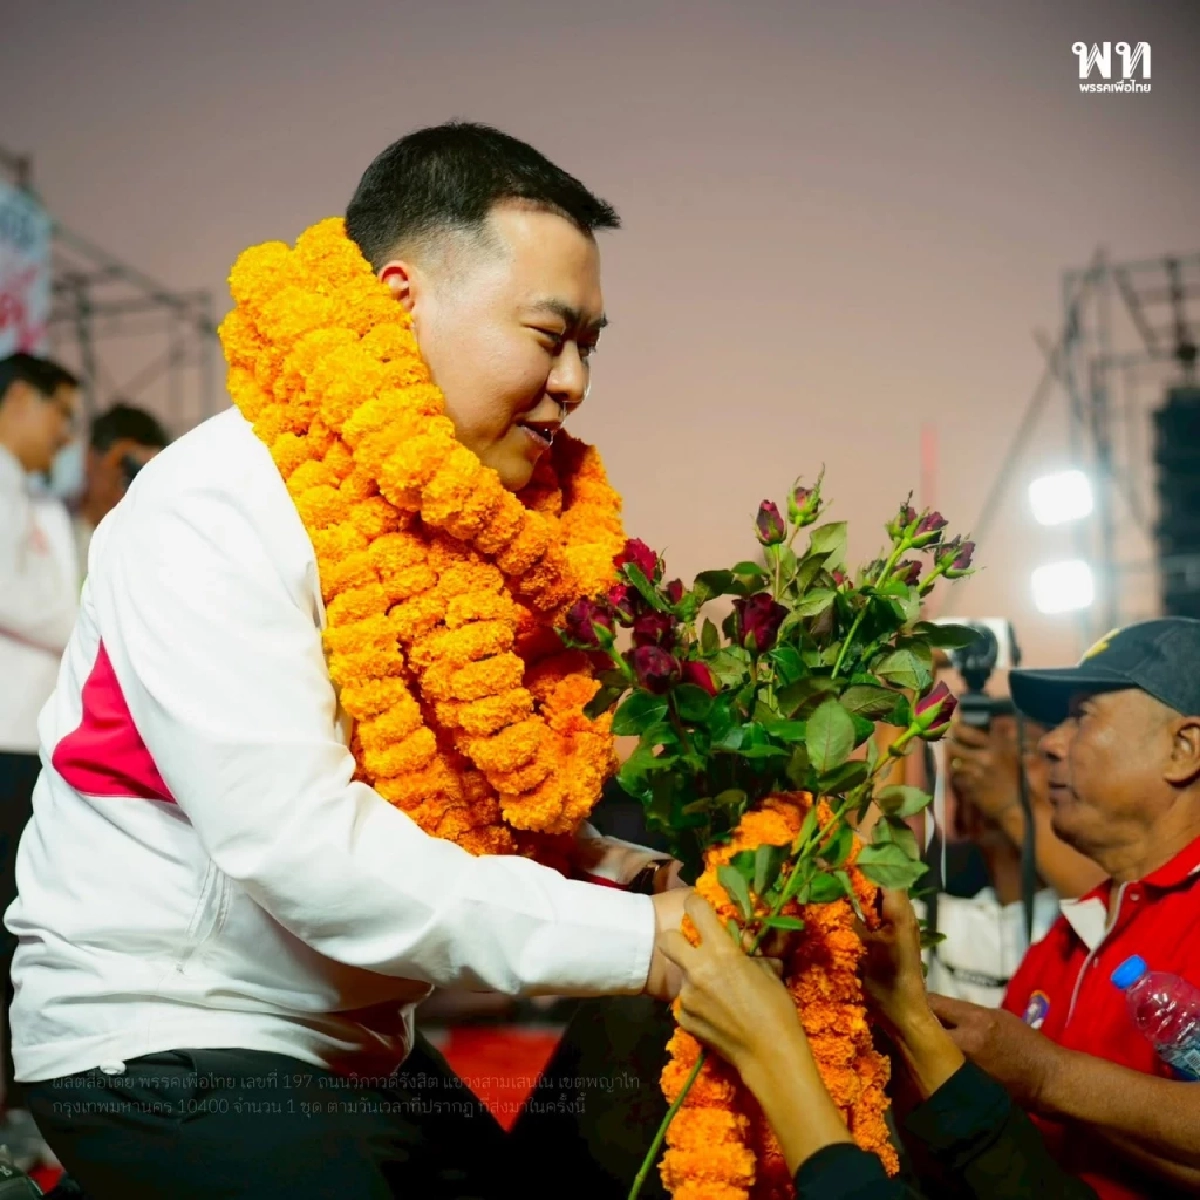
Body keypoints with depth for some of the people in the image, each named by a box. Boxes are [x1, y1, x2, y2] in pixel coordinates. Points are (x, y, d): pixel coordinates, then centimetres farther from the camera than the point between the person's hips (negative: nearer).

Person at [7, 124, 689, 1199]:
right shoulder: (219, 511, -21)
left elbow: (473, 802, 4)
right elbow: (296, 845, -29)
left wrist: (639, 875, -13)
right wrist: (634, 942, -27)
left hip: (362, 1048, 8)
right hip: (168, 1047, -7)